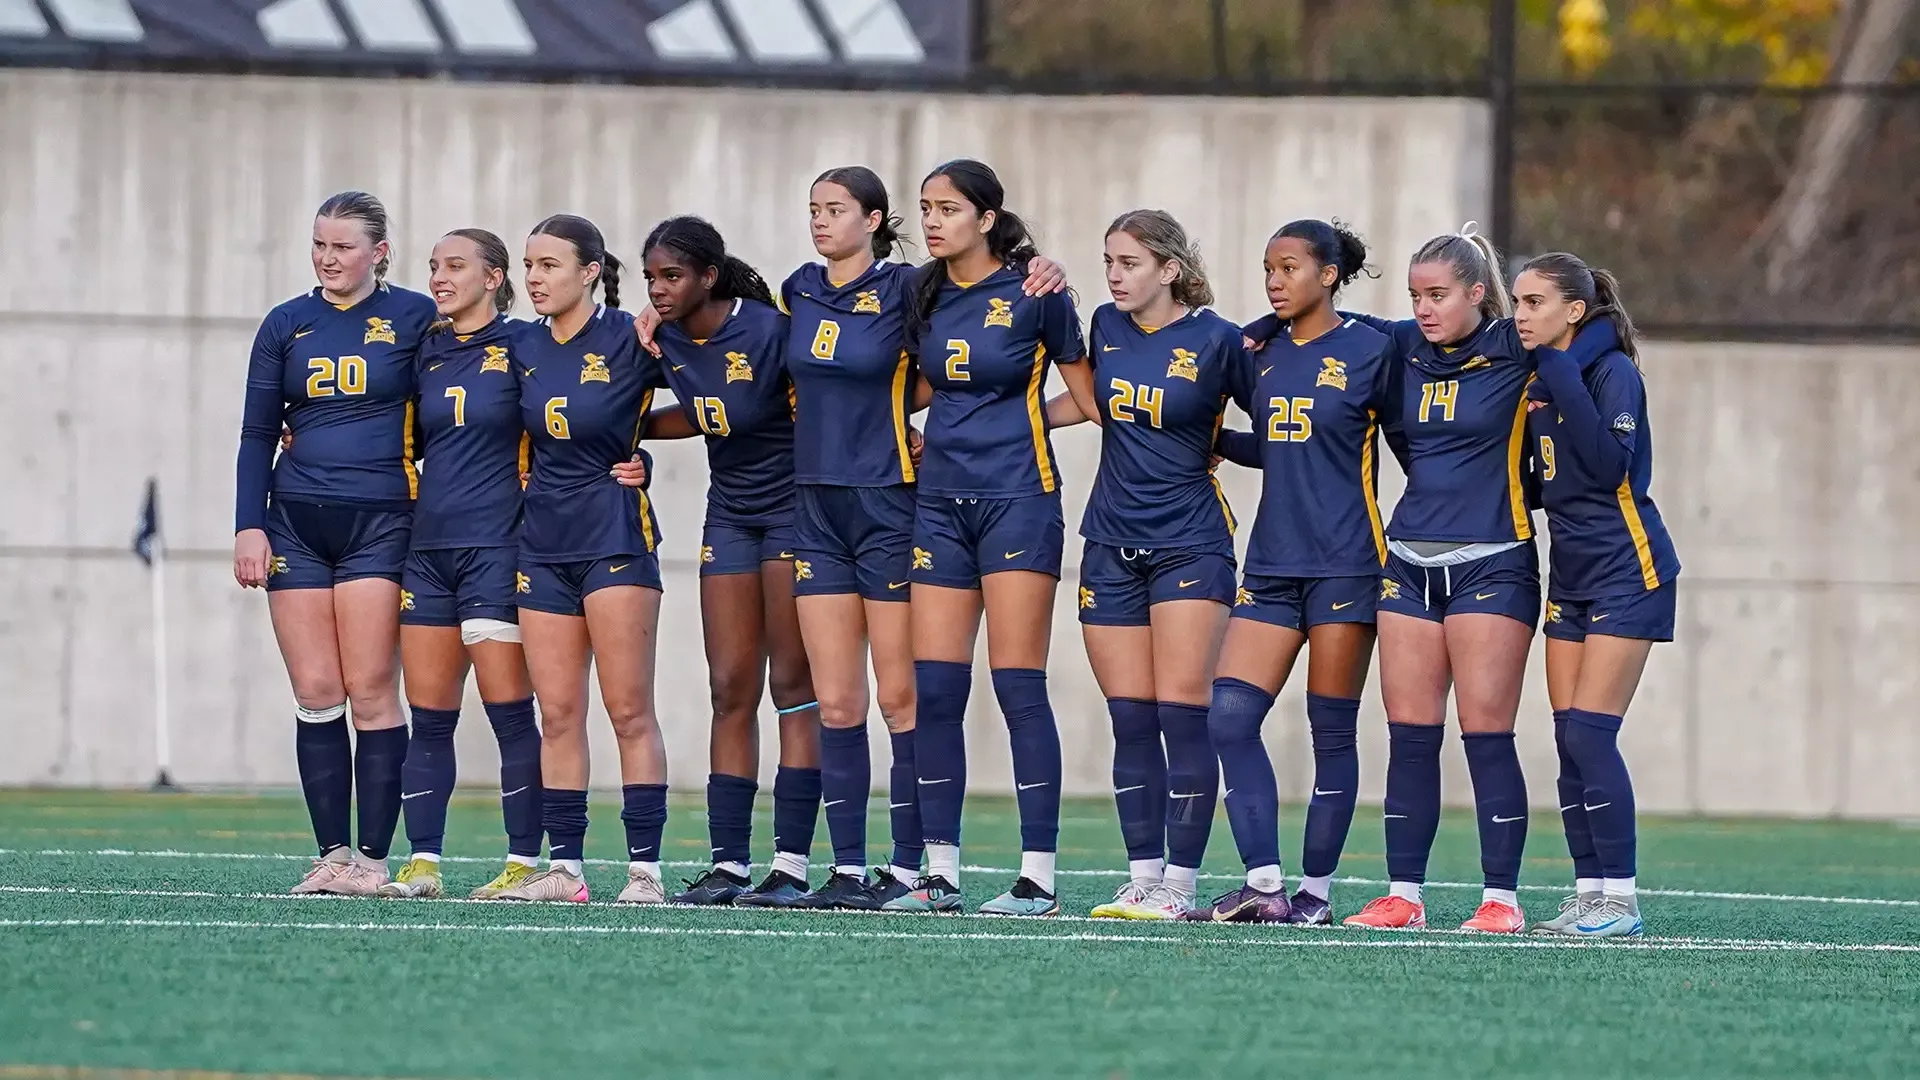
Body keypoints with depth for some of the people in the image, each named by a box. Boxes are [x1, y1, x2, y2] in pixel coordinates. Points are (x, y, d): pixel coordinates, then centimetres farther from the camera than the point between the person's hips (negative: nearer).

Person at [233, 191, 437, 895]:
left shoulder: (414, 318, 2)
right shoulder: (286, 326, 10)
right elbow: (258, 435, 11)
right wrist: (249, 525, 3)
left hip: (379, 522, -3)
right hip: (297, 525, 3)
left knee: (371, 691, -7)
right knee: (315, 695, 1)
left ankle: (372, 857, -4)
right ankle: (332, 855, 5)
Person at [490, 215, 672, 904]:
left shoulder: (629, 340, -7)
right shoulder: (526, 349, 9)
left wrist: (634, 433, -4)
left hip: (615, 531, -6)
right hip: (543, 539, 6)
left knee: (630, 712, -6)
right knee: (557, 714, 4)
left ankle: (644, 867, -6)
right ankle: (563, 867, 7)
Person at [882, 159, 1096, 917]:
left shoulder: (1035, 295, -6)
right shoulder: (924, 295, 10)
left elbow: (1086, 401, 2)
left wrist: (1014, 420, 7)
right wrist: (963, 424, 7)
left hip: (1017, 501, -6)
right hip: (942, 504, 6)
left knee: (1018, 686, -7)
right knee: (935, 688, 1)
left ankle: (1038, 876, -5)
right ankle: (940, 873, 6)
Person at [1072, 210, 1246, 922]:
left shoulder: (1217, 341, -8)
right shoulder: (1107, 327, 7)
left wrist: (1209, 441, -9)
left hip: (1190, 544, -5)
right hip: (1111, 543, 5)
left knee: (1182, 712, -8)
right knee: (1131, 722, 4)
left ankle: (1181, 884, -5)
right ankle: (1142, 878, 8)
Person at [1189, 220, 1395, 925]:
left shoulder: (1368, 351, -5)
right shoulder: (1262, 348, 11)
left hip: (1344, 565, -5)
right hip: (1272, 563, 5)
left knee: (1332, 732, 0)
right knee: (1230, 716, -8)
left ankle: (1316, 892, 7)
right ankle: (1264, 886, -10)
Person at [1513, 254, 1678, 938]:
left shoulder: (1613, 374, -12)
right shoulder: (1541, 380, 10)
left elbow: (1609, 466, -25)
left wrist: (1563, 384, -24)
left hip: (1626, 572, -8)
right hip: (1569, 574, 8)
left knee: (1589, 731, -13)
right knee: (1570, 738, 4)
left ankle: (1621, 901, -10)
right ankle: (1588, 894, 6)